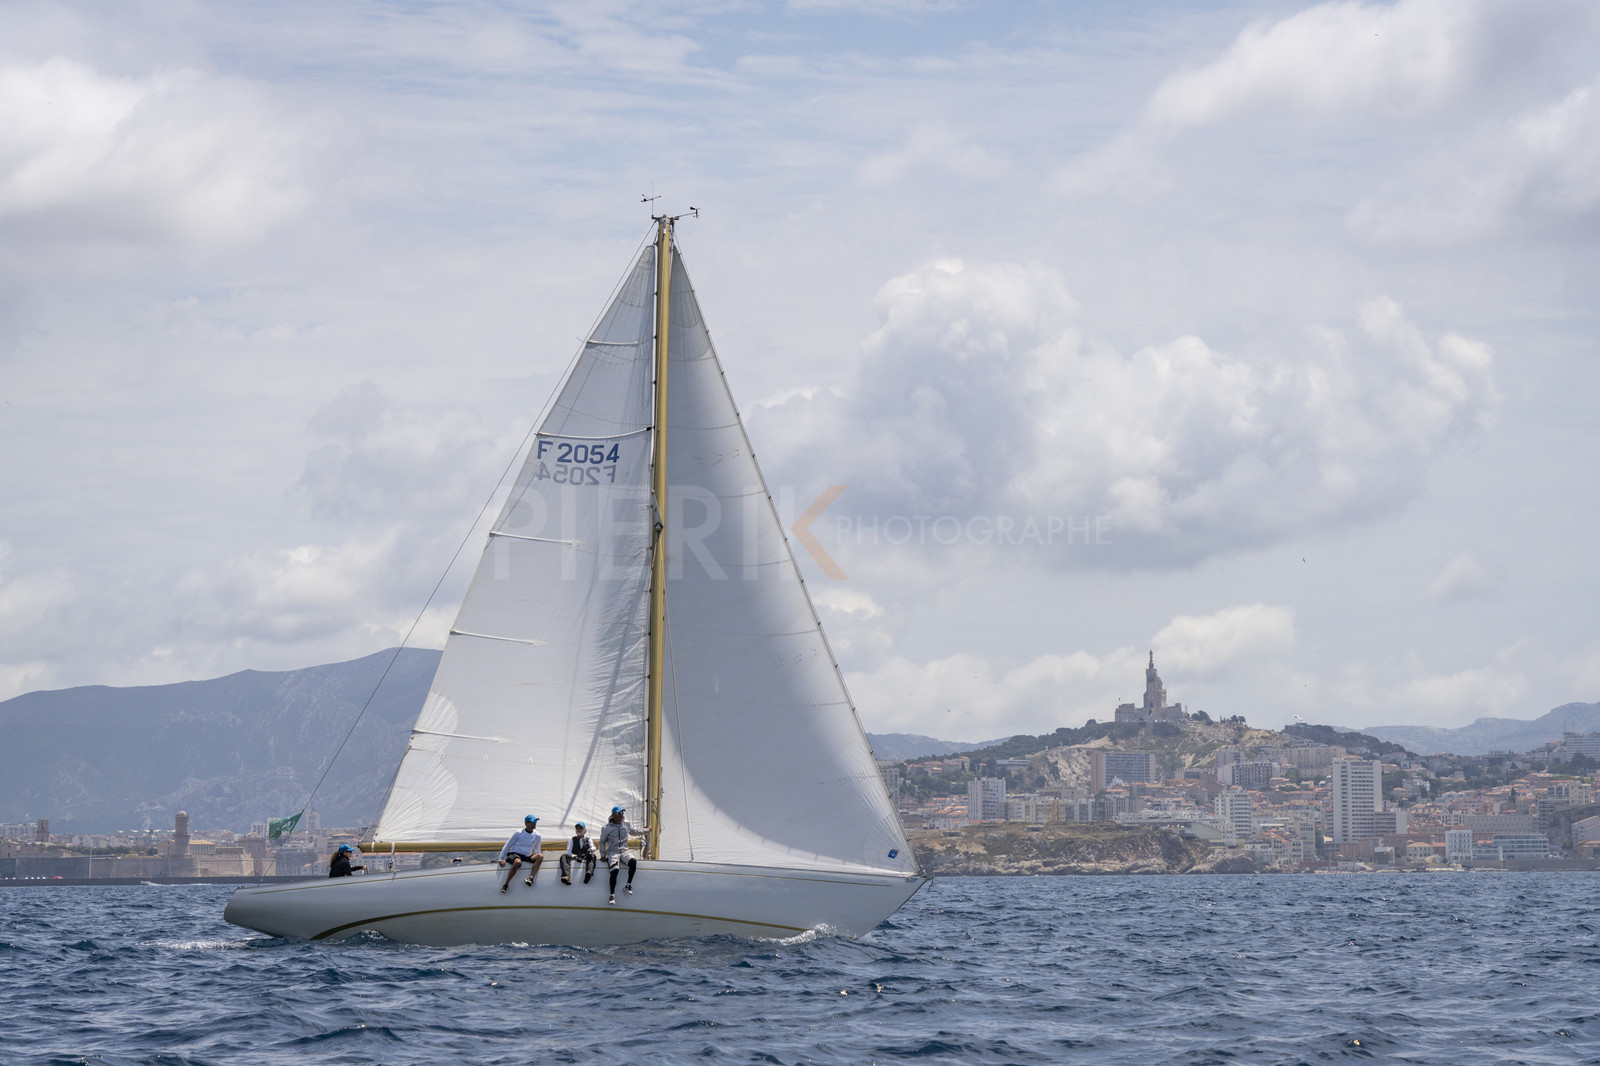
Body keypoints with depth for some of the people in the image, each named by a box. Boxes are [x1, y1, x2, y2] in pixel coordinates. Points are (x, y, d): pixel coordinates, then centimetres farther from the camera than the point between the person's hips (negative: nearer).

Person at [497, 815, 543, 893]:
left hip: (526, 857, 4)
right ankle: (506, 884, -34)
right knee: (517, 862, -40)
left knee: (540, 856, -26)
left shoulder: (537, 836, 10)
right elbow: (507, 846, 5)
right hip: (513, 854, -4)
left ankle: (531, 878, -40)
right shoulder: (518, 833, 1)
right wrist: (502, 859, -1)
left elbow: (537, 850, 24)